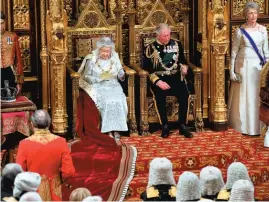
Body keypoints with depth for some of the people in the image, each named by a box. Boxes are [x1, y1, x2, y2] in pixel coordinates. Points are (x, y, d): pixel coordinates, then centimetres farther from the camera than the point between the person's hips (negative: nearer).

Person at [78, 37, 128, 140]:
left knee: (117, 100, -29)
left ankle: (115, 129, -26)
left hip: (113, 85, 3)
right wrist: (100, 78, -16)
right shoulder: (92, 59, 0)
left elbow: (120, 76, 8)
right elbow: (86, 77, -2)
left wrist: (122, 74, -16)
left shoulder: (115, 58, 9)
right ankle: (109, 130, -26)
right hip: (97, 86, -3)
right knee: (107, 100, -32)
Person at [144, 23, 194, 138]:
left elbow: (182, 61, 23)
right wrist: (158, 82, -15)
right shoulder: (150, 48, 3)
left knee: (184, 93, -28)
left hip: (176, 77, 2)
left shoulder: (177, 45, 13)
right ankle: (164, 126, -19)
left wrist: (184, 68, -2)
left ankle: (182, 126, -17)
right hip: (159, 79, -2)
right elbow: (147, 69, -3)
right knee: (160, 94, -33)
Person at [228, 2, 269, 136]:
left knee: (258, 96, 3)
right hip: (244, 65, -2)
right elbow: (234, 52, -1)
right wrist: (232, 71, -4)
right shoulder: (240, 31, -3)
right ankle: (243, 126, 11)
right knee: (244, 96, 2)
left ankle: (257, 126, 11)